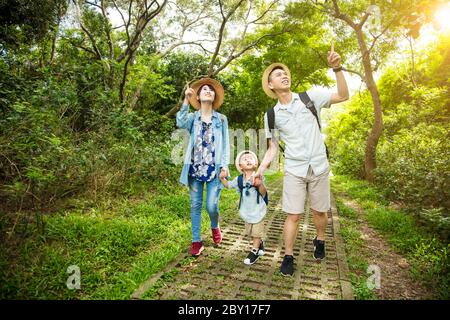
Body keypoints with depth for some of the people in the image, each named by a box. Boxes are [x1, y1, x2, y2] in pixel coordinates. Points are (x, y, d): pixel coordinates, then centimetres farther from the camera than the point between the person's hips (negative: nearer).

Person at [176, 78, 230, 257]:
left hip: (214, 169, -1)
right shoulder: (193, 117, 7)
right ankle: (196, 241, 19)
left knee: (211, 206, -4)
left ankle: (215, 227, 29)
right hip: (195, 169, 1)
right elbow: (180, 123, -17)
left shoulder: (221, 119, 9)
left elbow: (225, 144, 5)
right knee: (195, 206, 6)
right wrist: (186, 100, -22)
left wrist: (225, 166, -5)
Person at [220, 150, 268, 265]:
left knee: (257, 232, 6)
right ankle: (260, 244, 44)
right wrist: (222, 178, -6)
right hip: (246, 211, 5)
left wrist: (260, 184, -36)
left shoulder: (258, 177, -16)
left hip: (258, 210, -5)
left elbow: (264, 193, -17)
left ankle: (254, 251, 24)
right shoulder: (239, 179, -3)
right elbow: (228, 185, 12)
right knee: (251, 232, 20)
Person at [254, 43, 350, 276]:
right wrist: (261, 168, -9)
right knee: (293, 215, -1)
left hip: (319, 167, 1)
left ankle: (320, 241, 42)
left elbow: (343, 96, -6)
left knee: (320, 211, 14)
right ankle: (288, 257, 15)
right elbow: (273, 147, 5)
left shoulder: (310, 97, 0)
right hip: (294, 170, 0)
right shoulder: (271, 115, 1)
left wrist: (337, 69, -20)